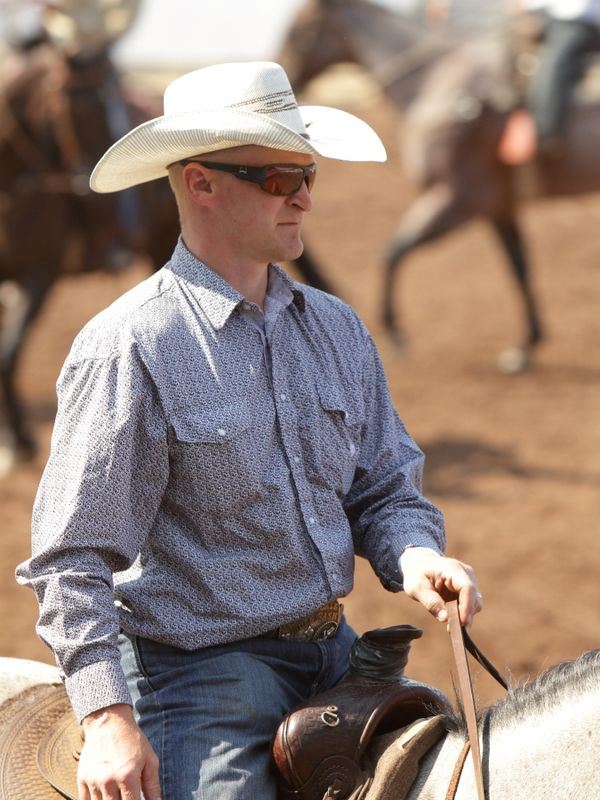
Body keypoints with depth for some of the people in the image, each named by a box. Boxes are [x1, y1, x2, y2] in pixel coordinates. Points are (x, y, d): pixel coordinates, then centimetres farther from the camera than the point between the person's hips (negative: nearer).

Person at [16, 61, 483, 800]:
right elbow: (74, 554, -13)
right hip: (200, 674, -6)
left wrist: (417, 558, -7)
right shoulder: (130, 349, -12)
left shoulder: (336, 330, 9)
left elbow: (384, 487, 16)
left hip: (333, 653, 7)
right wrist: (108, 719, -20)